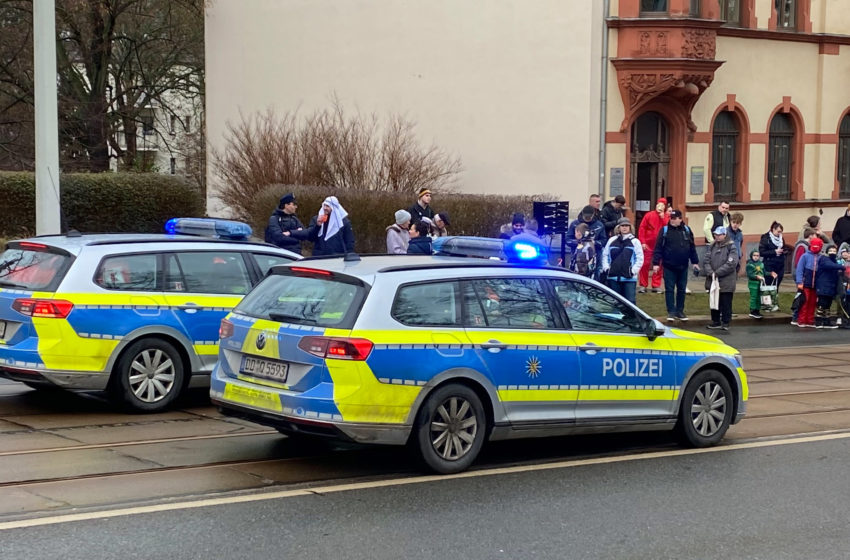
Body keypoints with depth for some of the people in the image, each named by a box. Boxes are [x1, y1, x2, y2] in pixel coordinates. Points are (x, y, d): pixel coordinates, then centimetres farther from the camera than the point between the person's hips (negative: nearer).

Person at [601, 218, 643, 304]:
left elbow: (640, 258, 0)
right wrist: (606, 268, 3)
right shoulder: (612, 240, 10)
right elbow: (605, 255, 15)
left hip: (629, 277, -3)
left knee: (630, 300, -7)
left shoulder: (635, 241, 2)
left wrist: (633, 271, -8)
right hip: (613, 277, 3)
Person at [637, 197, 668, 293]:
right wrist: (642, 242, -8)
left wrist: (663, 217, -15)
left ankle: (656, 286, 10)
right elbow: (642, 229, -3)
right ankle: (643, 285, 7)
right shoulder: (649, 215, -2)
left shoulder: (666, 217, 3)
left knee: (659, 266, 3)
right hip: (648, 245, -1)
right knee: (645, 265, 0)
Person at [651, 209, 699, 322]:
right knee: (669, 289, -1)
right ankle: (671, 312, 4)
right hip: (669, 266, -3)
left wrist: (695, 262, 8)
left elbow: (692, 247, 11)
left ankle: (680, 311, 18)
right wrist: (656, 263, -12)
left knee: (681, 289, 9)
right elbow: (658, 248, -6)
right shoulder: (665, 230, -3)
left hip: (683, 267, 3)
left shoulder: (686, 230, 5)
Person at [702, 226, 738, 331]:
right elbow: (706, 260, 2)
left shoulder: (731, 247, -8)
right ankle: (716, 321, 23)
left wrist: (717, 273, -17)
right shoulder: (712, 246, 7)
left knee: (726, 302, 1)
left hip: (726, 282, -5)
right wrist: (710, 272, -14)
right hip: (713, 280, 5)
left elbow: (731, 263, -17)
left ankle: (725, 322, 10)